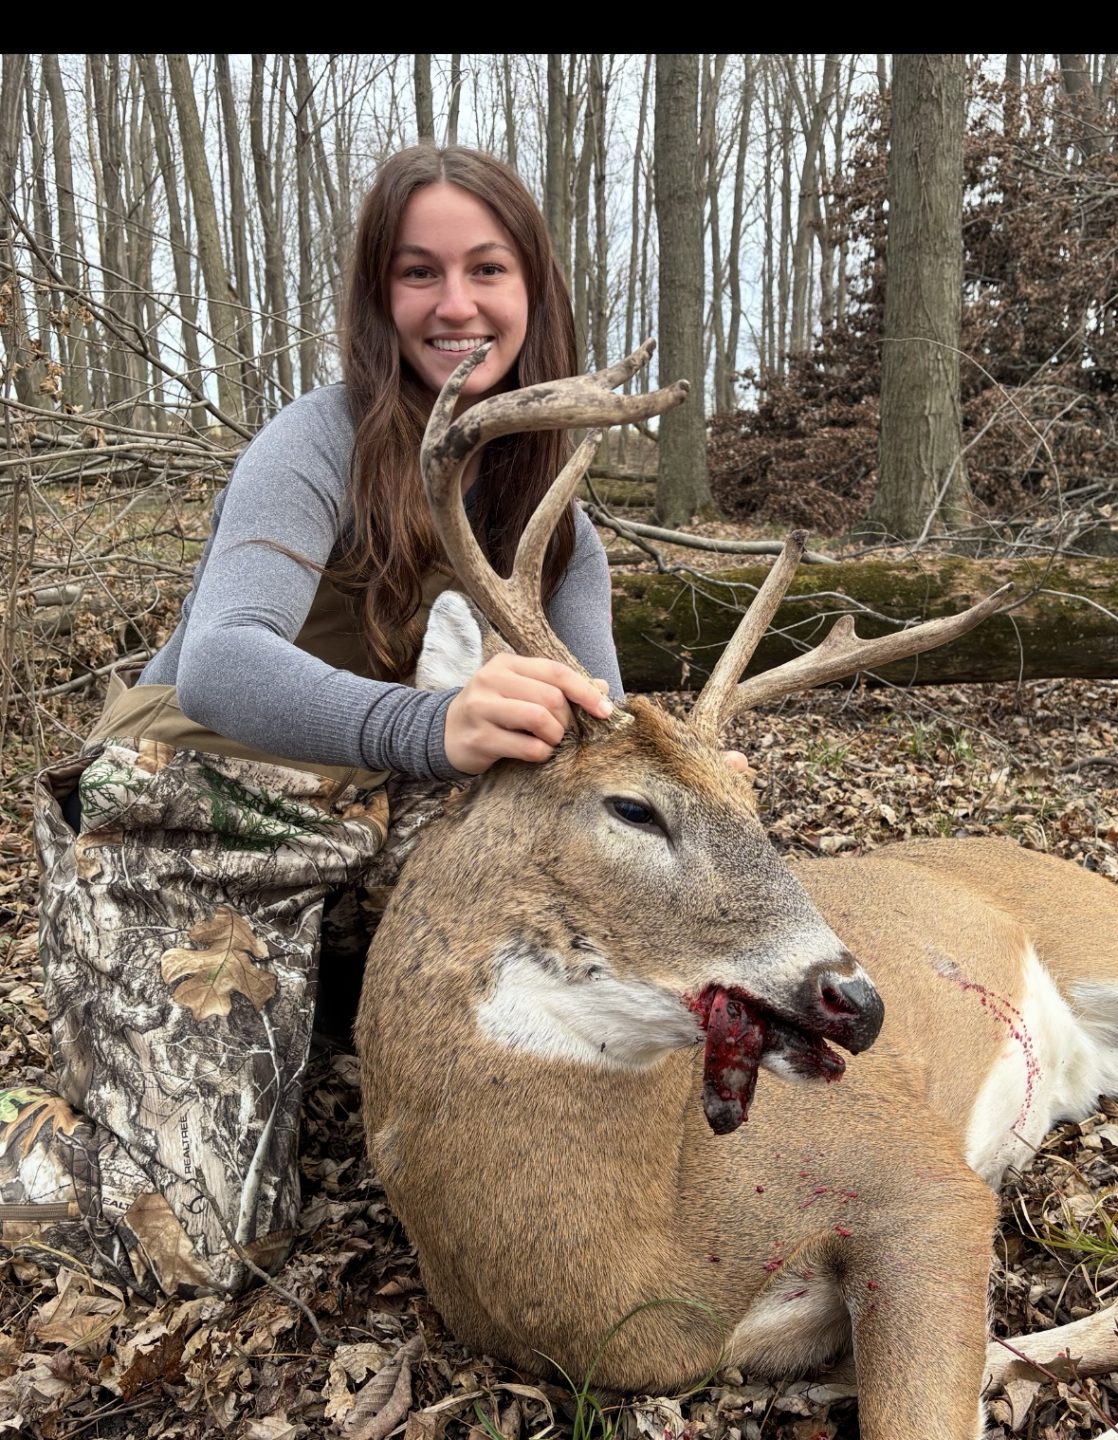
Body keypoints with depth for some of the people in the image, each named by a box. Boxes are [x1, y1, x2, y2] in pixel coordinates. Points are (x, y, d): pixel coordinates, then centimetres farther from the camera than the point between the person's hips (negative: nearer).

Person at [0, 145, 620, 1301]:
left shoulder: (547, 495, 1)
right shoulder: (322, 443, -17)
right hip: (196, 836, -6)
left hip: (377, 835, 7)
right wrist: (435, 726, -53)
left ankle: (331, 997, 13)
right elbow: (218, 664, -34)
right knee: (203, 1245, -13)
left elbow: (594, 723, -8)